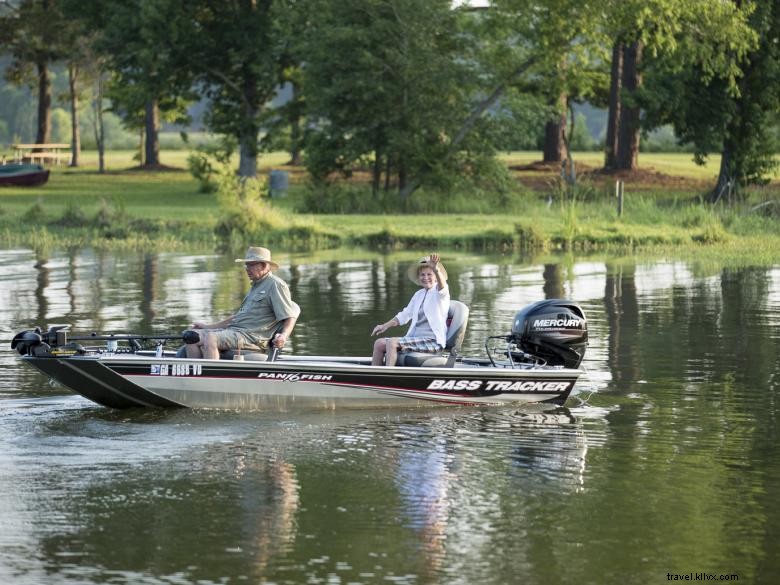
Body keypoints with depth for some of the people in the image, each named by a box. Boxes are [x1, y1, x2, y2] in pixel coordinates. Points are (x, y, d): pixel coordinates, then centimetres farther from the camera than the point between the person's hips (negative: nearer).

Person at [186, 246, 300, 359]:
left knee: (210, 338, -31)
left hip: (252, 337, -10)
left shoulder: (275, 285, -2)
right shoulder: (256, 285, 28)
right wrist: (208, 326, 30)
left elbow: (290, 316, -9)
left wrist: (283, 336, -29)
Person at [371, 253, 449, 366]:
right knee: (379, 343, -2)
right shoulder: (419, 294, 19)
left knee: (392, 343, -26)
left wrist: (435, 269, -50)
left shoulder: (439, 293, -4)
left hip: (433, 341, -8)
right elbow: (405, 315, 28)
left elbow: (442, 286, -30)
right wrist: (385, 326, 19)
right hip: (415, 338, 8)